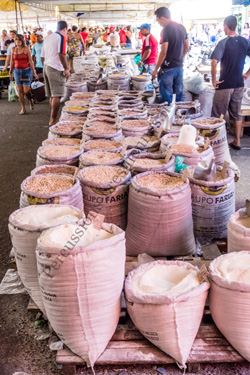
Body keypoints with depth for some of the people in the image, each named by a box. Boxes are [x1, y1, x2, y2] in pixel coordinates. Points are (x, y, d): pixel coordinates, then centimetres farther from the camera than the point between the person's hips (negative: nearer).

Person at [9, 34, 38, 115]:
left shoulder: (26, 49, -6)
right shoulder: (13, 49, 5)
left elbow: (30, 61, -5)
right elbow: (12, 61, 11)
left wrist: (34, 72, -6)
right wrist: (10, 72, 13)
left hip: (26, 71, -3)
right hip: (17, 71, 3)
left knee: (26, 90, -6)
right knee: (20, 90, 3)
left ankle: (31, 100, 28)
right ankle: (23, 108, 11)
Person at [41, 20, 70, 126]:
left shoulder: (48, 38, 20)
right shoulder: (61, 37, -5)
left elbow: (43, 57, 22)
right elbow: (62, 54, -16)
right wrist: (66, 69, -12)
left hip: (46, 67, 9)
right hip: (56, 69, -8)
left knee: (52, 95, 12)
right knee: (56, 96, -7)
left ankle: (54, 118, 19)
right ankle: (53, 120, -7)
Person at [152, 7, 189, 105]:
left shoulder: (166, 29, -14)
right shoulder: (182, 27, 9)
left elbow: (163, 52, -18)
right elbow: (186, 47, 16)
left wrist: (156, 70, -14)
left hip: (168, 68, -7)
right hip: (180, 67, 8)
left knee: (166, 98, 0)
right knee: (178, 94, 14)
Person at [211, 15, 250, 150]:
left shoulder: (223, 43, -14)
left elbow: (214, 62, -24)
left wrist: (214, 80, -14)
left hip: (224, 84, -5)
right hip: (239, 84, 6)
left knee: (218, 116, 6)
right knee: (237, 114, 16)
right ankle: (237, 141, 22)